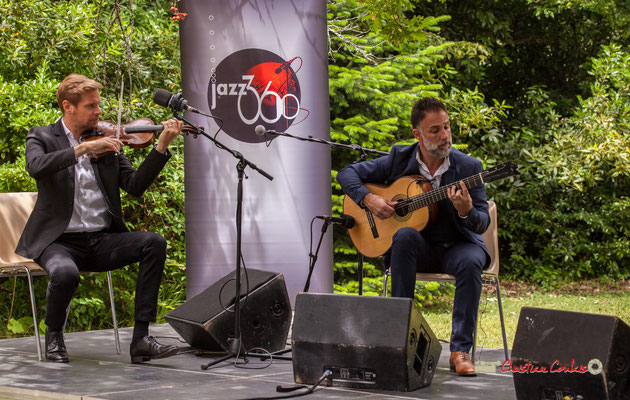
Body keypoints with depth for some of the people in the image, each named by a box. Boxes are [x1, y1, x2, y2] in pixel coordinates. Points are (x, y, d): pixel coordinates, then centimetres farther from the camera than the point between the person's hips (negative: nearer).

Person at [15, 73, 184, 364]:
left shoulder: (106, 141, 12)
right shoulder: (42, 137, 3)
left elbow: (135, 186, 2)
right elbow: (35, 166, -21)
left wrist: (162, 146, -9)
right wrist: (82, 148, -28)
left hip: (102, 241, 4)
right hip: (60, 241, -4)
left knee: (154, 242, -22)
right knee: (65, 273, -37)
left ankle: (141, 339, -21)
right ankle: (54, 335, -3)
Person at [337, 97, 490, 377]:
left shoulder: (469, 167, -7)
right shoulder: (399, 159, -3)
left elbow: (482, 224, -9)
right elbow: (347, 174, 2)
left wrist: (466, 211, -32)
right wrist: (369, 199, -16)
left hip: (457, 245, -1)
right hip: (418, 248, 1)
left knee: (471, 262, -35)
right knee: (405, 235, -34)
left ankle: (460, 350, -30)